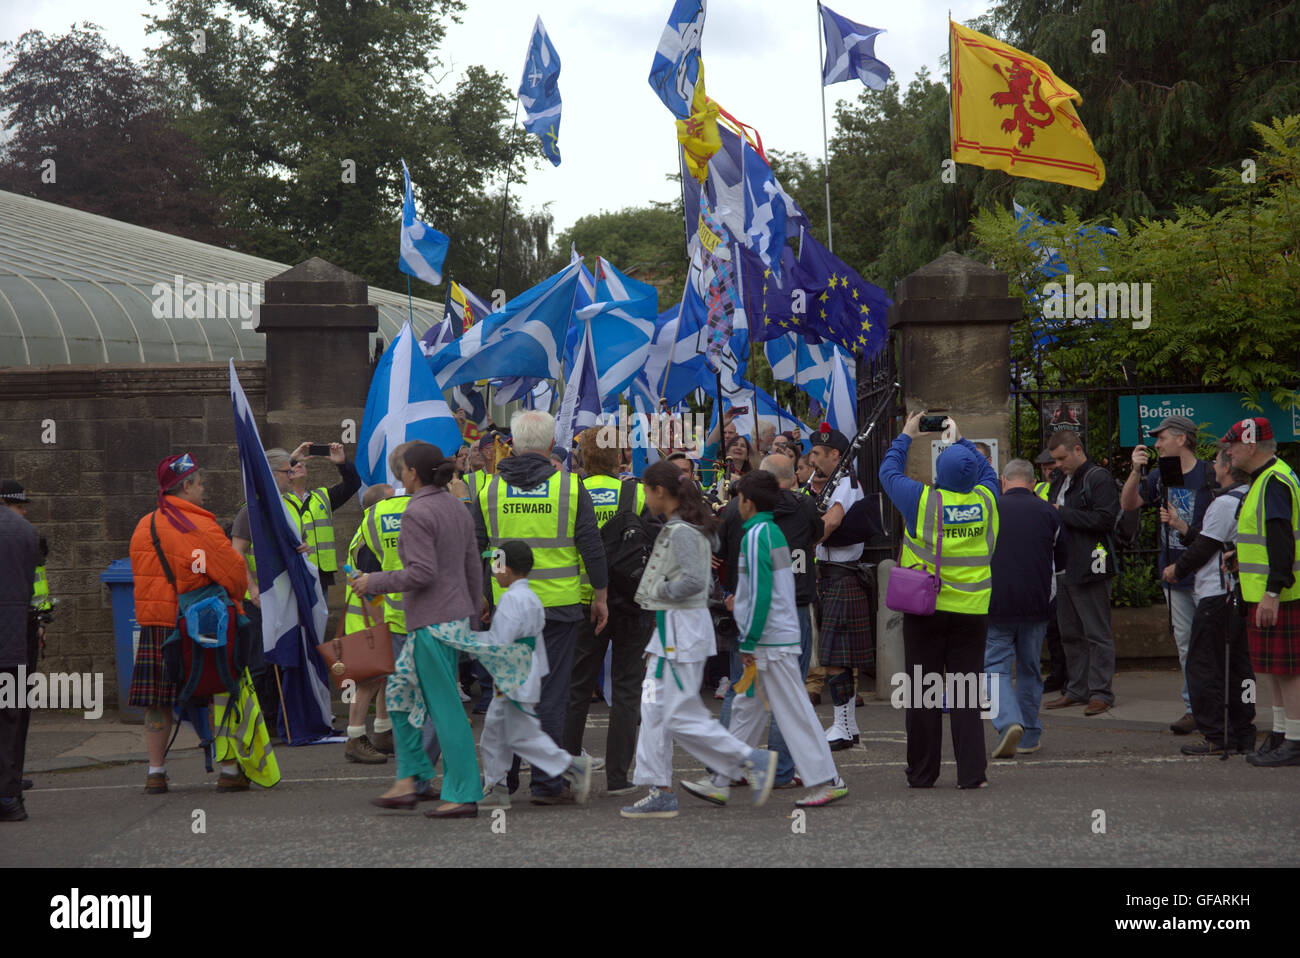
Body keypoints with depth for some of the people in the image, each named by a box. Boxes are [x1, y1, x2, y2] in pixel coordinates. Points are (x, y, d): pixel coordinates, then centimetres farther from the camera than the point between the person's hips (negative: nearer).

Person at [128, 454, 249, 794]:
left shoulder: (144, 527, 9)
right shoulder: (200, 527, -12)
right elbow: (235, 574, -11)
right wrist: (234, 601, 10)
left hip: (153, 625, 6)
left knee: (157, 701, 9)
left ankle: (155, 772, 10)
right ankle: (229, 769, 3)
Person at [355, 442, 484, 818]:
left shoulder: (417, 512, -13)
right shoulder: (457, 508, 13)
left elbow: (422, 572, -20)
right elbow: (474, 570, 16)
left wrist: (374, 582, -9)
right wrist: (470, 616, 25)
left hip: (432, 623, -9)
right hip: (457, 617, 9)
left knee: (445, 708, -4)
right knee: (400, 692, 15)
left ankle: (463, 794, 0)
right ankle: (408, 780, 13)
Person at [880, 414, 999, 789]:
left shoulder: (923, 501, -9)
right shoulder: (986, 501, -2)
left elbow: (889, 471, 9)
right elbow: (987, 471, 22)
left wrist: (906, 436, 23)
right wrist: (961, 440, 31)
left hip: (925, 610, -2)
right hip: (972, 611, 2)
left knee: (923, 693, 5)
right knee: (966, 690, 5)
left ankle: (921, 774, 10)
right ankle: (972, 772, 0)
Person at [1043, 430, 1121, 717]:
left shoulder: (1099, 479, -9)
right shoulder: (1062, 481, 18)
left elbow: (1104, 519, -21)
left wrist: (1061, 513, -17)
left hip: (1089, 569, -9)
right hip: (1064, 569, 9)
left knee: (1097, 633, -4)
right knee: (1070, 634, 13)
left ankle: (1100, 693, -2)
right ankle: (1077, 690, 20)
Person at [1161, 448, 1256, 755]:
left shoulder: (1225, 503, -16)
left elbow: (1205, 547, -12)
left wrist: (1177, 569, 3)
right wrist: (1183, 528, 20)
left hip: (1218, 594, -9)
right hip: (1242, 593, 9)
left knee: (1203, 666, -4)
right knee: (1238, 666, 12)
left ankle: (1216, 737, -4)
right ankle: (1243, 735, 14)